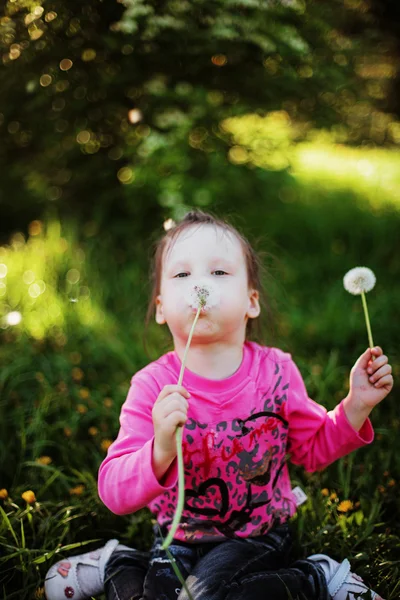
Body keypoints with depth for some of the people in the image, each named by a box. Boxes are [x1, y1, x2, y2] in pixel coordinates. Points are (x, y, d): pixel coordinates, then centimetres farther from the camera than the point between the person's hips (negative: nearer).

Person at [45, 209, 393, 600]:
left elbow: (313, 449, 3)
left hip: (260, 535, 0)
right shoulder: (153, 387, -18)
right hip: (180, 536, 0)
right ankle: (118, 566, 14)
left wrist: (356, 406, -14)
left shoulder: (275, 371, -11)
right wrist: (161, 451, -42)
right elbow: (114, 493, -23)